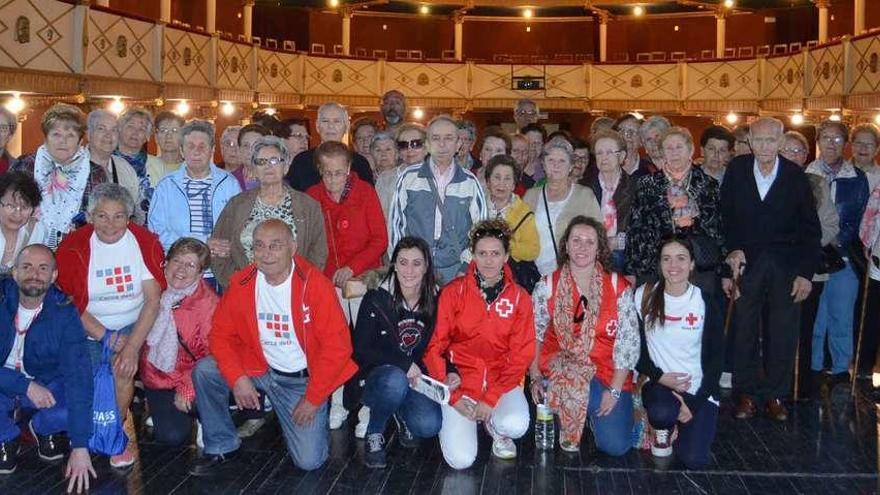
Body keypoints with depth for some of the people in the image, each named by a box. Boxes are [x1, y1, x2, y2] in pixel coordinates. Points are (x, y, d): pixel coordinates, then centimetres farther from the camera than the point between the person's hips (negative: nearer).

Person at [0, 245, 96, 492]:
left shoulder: (64, 312, -19)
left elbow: (78, 376, -25)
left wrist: (80, 447, -31)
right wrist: (26, 385, -32)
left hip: (47, 385, 1)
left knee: (82, 404, -27)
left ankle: (43, 427, 8)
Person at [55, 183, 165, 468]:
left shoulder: (145, 243, -6)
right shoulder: (74, 247, -6)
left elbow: (153, 300, -9)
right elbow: (69, 303, -7)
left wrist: (132, 345, -20)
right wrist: (106, 336, -16)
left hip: (133, 326, 0)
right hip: (87, 330, 0)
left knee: (122, 367, -26)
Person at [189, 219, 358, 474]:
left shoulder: (315, 284, -18)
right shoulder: (241, 283, -6)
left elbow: (337, 345, -18)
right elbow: (221, 334, -1)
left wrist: (313, 398, -16)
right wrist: (237, 378, -17)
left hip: (303, 379, -3)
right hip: (259, 369, 4)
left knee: (309, 461, -12)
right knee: (204, 371, -18)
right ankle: (222, 446, 3)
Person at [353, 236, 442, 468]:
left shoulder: (436, 301, -2)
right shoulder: (376, 300, -11)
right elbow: (360, 351, -10)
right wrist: (403, 363, -19)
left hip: (418, 378, 3)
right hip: (379, 377, -3)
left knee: (429, 425, -26)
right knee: (395, 380, -38)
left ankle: (403, 416, 14)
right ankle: (374, 435, -8)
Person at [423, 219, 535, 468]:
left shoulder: (519, 297, -1)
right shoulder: (454, 292, -4)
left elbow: (521, 355, -2)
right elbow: (434, 346, -4)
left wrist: (491, 398, -12)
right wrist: (453, 396, -12)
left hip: (502, 380, 1)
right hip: (460, 379, -1)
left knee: (516, 426, -31)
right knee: (461, 460, -17)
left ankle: (494, 425, 7)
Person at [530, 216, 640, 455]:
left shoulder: (619, 287, -4)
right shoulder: (547, 286, 0)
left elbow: (628, 341, -6)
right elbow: (534, 335, 1)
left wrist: (615, 390, -11)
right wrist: (535, 378, -8)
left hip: (608, 374, 0)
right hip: (559, 370, 1)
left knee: (616, 445, -13)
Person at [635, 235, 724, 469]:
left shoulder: (707, 303, -4)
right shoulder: (644, 297, -4)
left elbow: (717, 357, -1)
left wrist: (696, 403, -8)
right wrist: (659, 376, -14)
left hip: (699, 388, 0)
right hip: (659, 382, 0)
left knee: (694, 460, -17)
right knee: (662, 412, -36)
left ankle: (688, 423, 19)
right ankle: (663, 430, 4)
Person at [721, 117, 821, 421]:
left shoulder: (795, 176, -3)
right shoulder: (736, 171, -1)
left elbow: (810, 229, 0)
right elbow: (726, 219, 3)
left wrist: (806, 272, -4)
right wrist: (733, 249, -8)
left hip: (786, 263, 0)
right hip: (747, 262, 0)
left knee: (783, 333, 3)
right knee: (744, 330, 5)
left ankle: (775, 394, 16)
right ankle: (746, 393, 17)